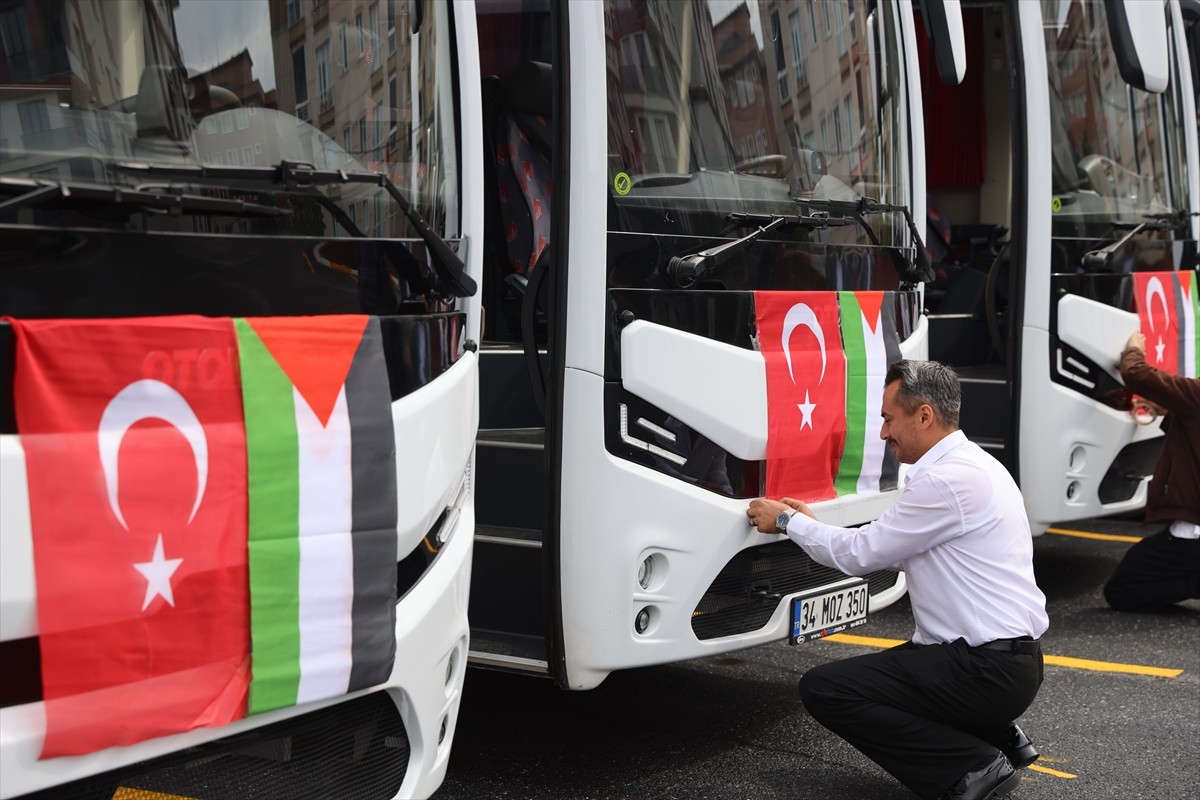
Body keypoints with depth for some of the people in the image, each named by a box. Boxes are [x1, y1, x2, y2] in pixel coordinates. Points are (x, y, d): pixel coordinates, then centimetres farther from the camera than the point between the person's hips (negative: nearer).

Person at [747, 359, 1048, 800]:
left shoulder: (948, 480, -19)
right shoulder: (969, 465, 12)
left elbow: (861, 553, -12)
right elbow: (885, 550, 20)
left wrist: (786, 521, 2)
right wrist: (810, 523, 19)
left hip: (988, 671, -10)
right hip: (1010, 657, 10)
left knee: (823, 689, -9)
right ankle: (998, 737, 15)